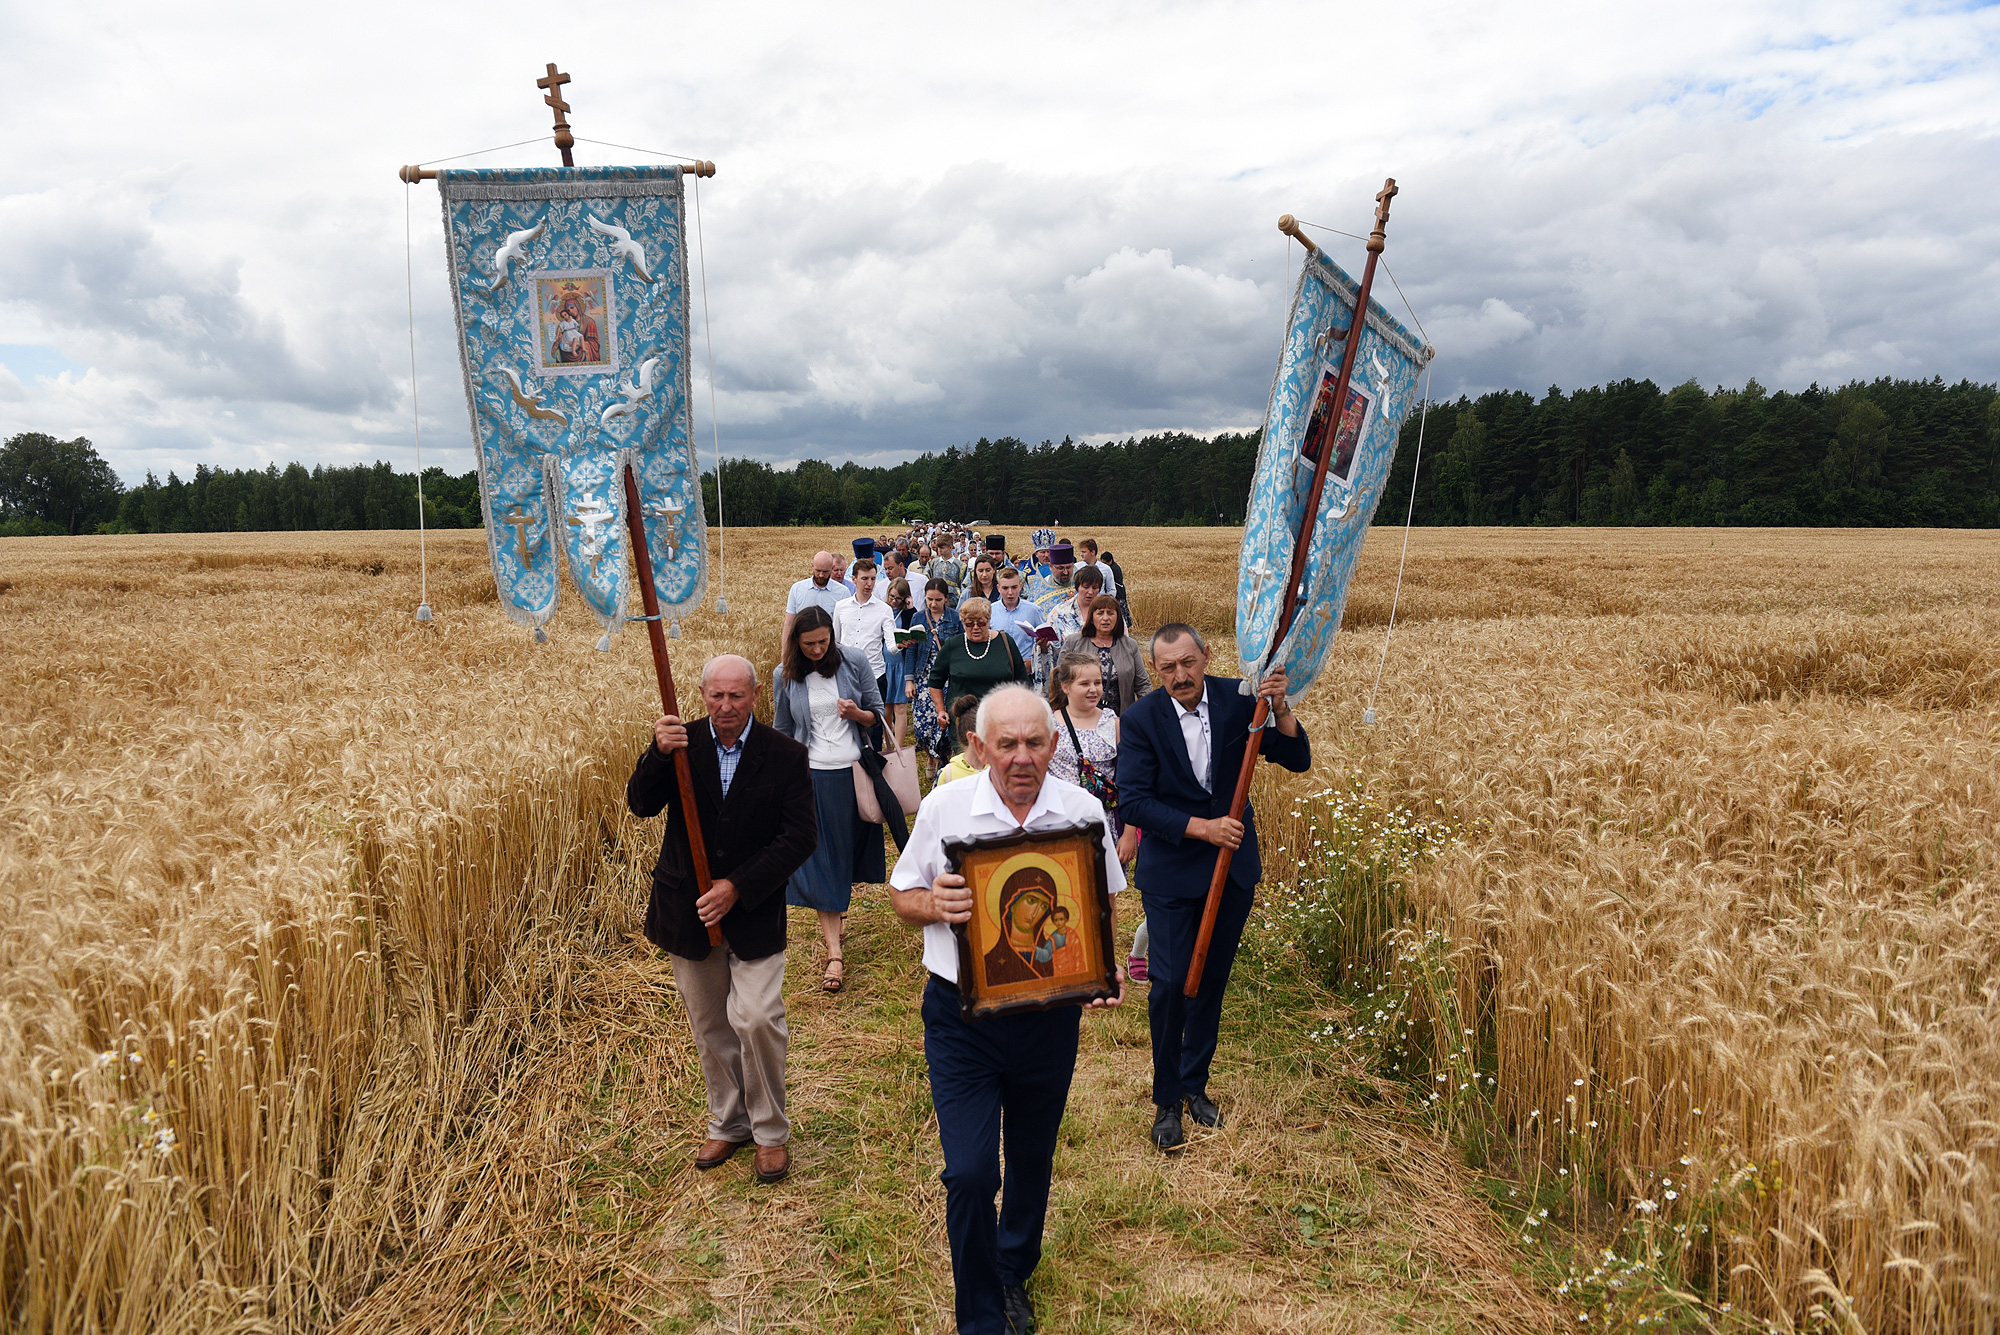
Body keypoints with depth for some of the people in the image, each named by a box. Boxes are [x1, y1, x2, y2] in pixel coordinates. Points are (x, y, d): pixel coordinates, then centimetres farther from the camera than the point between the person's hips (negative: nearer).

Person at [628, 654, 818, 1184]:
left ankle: (770, 1131, 9)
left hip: (754, 914, -3)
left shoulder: (784, 755, -9)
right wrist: (658, 754, -30)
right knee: (709, 1026, 15)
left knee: (756, 1019, -13)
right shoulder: (682, 742, -2)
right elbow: (640, 805, -10)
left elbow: (800, 837, -11)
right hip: (688, 911, 3)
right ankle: (728, 1124, 35)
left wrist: (738, 888, -18)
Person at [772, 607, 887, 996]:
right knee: (819, 860, -4)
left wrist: (857, 713, -16)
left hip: (855, 772, 1)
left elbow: (878, 714, 6)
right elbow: (782, 734, 9)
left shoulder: (853, 664, -2)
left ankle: (839, 903, 41)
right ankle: (834, 954, -3)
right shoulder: (784, 677, 0)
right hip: (812, 777, -1)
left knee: (852, 847, 13)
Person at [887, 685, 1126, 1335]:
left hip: (1050, 1014, 2)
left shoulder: (1083, 811, -6)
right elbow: (902, 895, 2)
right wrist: (934, 904, -21)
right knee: (969, 1173, -5)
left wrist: (1105, 969, -13)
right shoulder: (944, 807, -9)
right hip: (961, 1017, -2)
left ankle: (1014, 1271, 48)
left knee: (1032, 1160, 20)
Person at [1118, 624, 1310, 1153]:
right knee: (1170, 983, -4)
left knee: (1213, 979, 14)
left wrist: (1279, 709, -26)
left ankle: (1195, 1082, 33)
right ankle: (1166, 1100, 15)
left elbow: (1298, 761, -8)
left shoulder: (1237, 698, -7)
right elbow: (1132, 802, -17)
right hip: (1171, 870, -3)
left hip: (1233, 865, 3)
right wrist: (1202, 827, -23)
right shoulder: (1142, 718, -13)